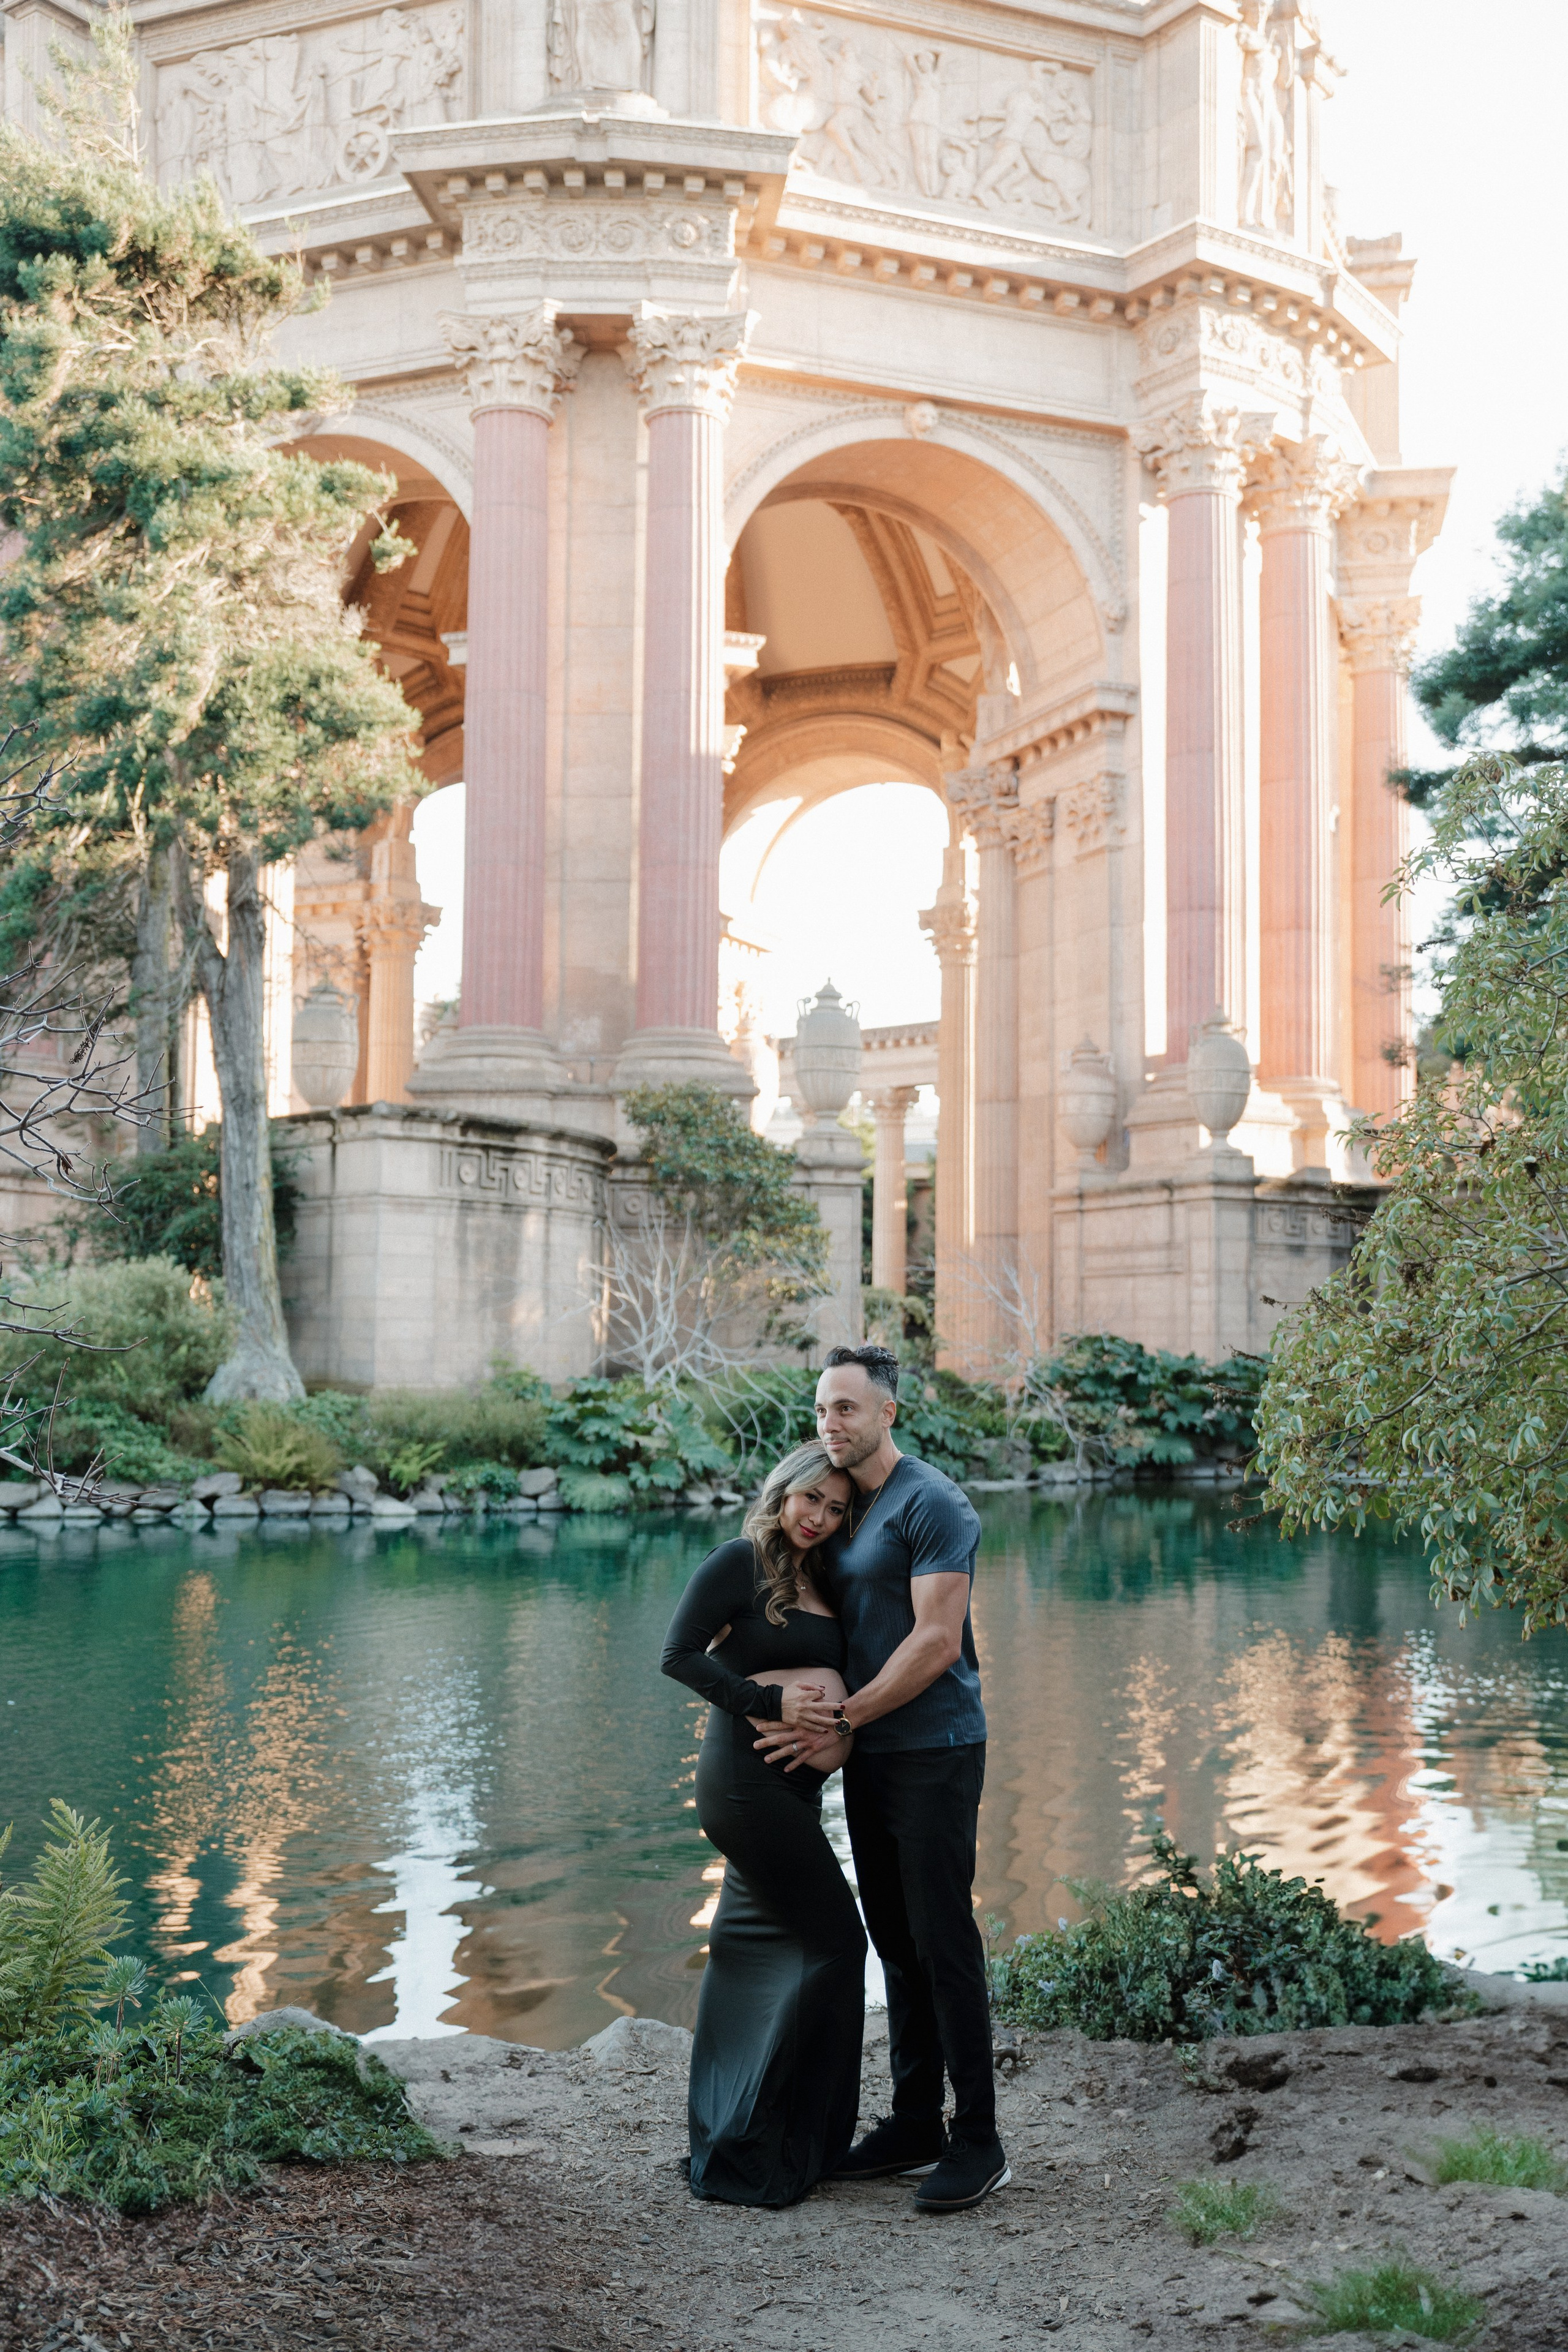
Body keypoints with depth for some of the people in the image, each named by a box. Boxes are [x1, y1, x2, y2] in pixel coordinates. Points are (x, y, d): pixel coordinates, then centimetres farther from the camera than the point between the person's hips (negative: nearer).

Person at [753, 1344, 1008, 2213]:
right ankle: (914, 2125, 23)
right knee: (895, 1941, 13)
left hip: (934, 1755, -8)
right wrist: (809, 1697, -4)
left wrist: (841, 1719, -15)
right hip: (869, 1758, 8)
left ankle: (978, 2142, 4)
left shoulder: (932, 1504, -13)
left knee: (943, 1940, -5)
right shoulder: (840, 1506, 14)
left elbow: (935, 1641, -18)